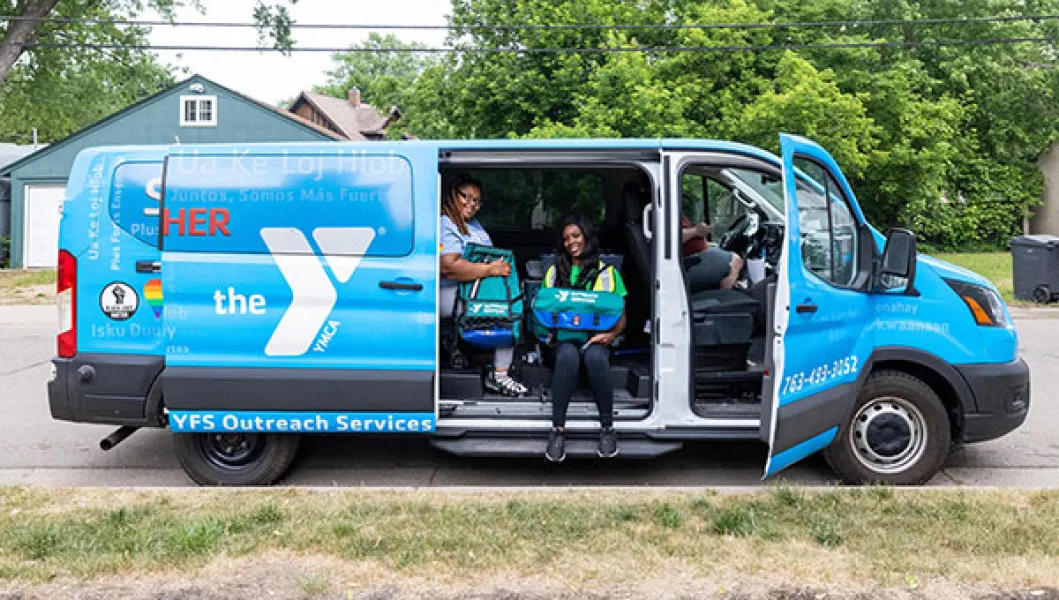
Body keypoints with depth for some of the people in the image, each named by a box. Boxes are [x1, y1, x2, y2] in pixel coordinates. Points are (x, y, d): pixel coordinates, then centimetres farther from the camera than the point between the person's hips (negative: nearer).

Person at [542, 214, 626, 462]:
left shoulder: (608, 272, 15)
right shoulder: (555, 272, 21)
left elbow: (621, 316, 10)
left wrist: (613, 334, -13)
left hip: (596, 338, -1)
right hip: (563, 336, 1)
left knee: (595, 356, -38)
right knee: (568, 356, -37)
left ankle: (607, 427, -26)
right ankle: (558, 428, -32)